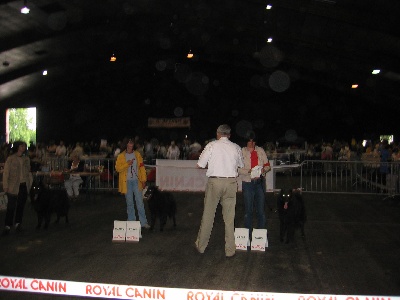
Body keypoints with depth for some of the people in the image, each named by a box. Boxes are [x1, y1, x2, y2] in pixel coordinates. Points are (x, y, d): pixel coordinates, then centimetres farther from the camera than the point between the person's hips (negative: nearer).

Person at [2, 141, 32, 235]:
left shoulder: (26, 159, 10)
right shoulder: (10, 159, -4)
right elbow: (6, 173, -4)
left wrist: (30, 184, 8)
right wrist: (5, 186, -9)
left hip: (24, 186, 4)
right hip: (13, 186, -4)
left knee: (21, 205, 11)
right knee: (11, 206, -4)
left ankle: (18, 223, 23)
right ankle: (8, 226, 3)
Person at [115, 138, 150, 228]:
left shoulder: (137, 154, 8)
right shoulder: (121, 156, 3)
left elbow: (142, 167, 6)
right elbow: (117, 168, -5)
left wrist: (143, 180, 1)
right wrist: (127, 164, -16)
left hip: (136, 181, 1)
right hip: (127, 182, -1)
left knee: (140, 202, 0)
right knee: (129, 203, 7)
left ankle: (143, 222, 4)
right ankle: (131, 222, 15)